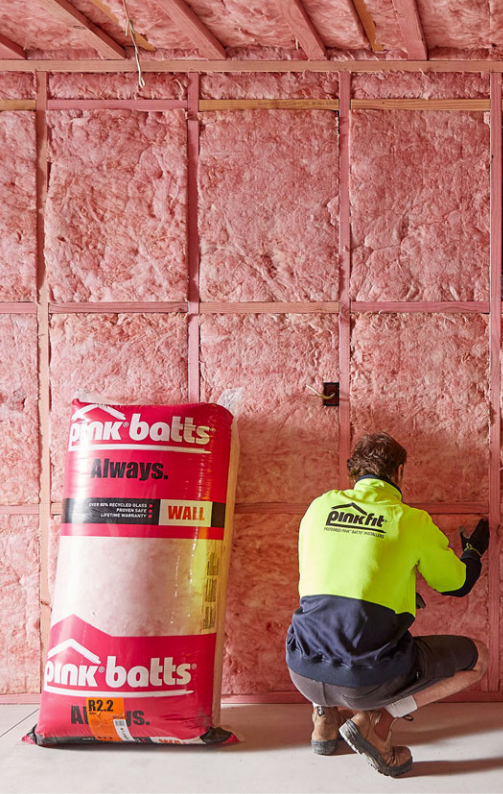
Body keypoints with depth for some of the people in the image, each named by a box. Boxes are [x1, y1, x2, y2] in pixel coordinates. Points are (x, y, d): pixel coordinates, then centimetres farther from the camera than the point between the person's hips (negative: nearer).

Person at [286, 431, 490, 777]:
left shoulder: (320, 506, 10)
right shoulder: (412, 521, 0)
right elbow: (458, 583, 16)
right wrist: (474, 550, 40)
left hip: (305, 675, 6)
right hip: (366, 681, -5)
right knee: (478, 657, 12)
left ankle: (326, 714, 20)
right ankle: (375, 722, 0)